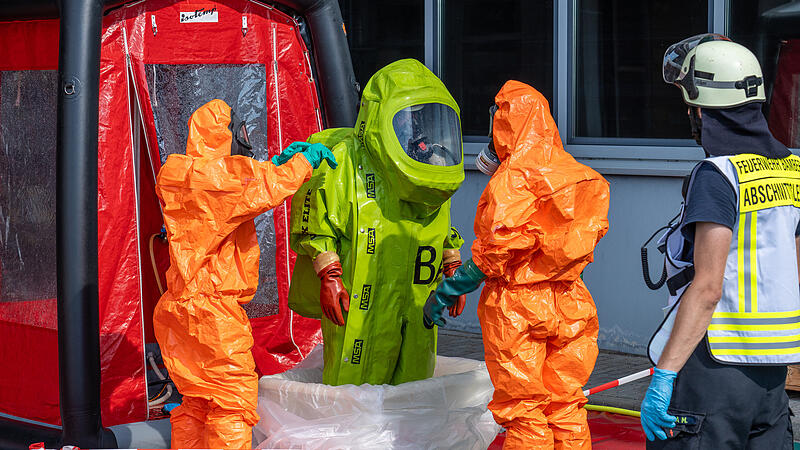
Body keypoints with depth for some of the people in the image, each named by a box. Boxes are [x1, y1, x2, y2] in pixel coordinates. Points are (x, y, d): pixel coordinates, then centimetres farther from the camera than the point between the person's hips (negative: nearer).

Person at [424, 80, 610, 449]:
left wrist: (445, 293, -10)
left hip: (517, 307, -6)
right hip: (570, 306, 6)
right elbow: (590, 233, 11)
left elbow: (497, 251, -18)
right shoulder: (579, 177, 7)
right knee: (566, 409, 13)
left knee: (524, 415, 2)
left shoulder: (512, 179, -13)